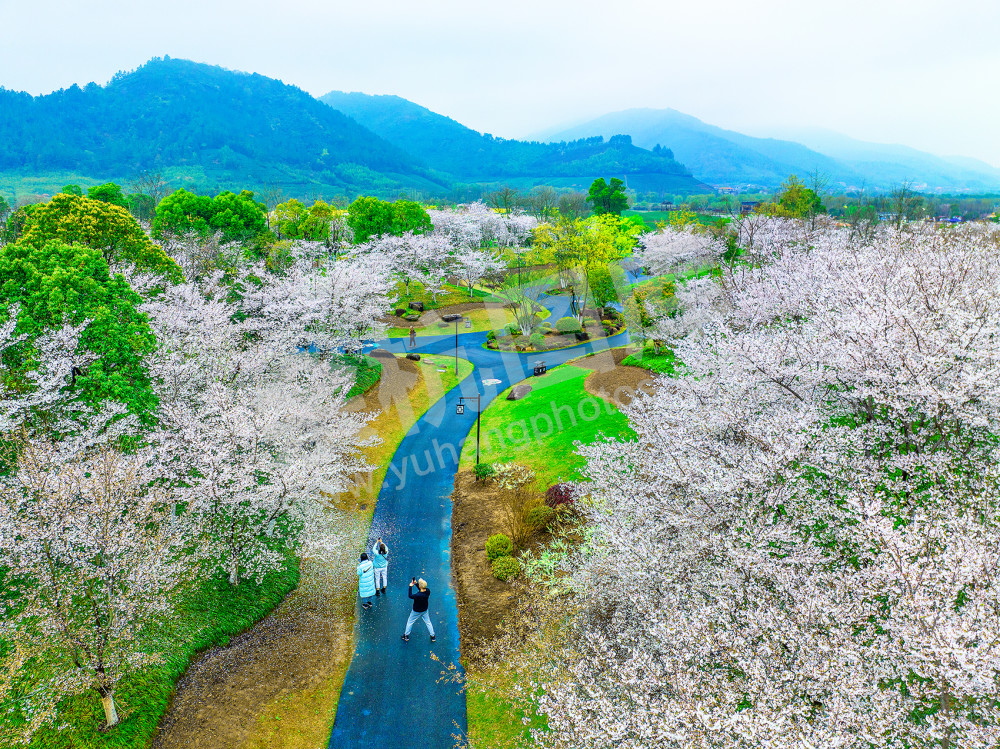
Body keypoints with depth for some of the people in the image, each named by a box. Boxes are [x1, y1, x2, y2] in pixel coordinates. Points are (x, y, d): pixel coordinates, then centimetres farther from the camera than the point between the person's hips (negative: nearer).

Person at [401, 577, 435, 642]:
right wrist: (416, 583, -5)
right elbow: (422, 590, 0)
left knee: (410, 622, 19)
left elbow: (410, 596, -21)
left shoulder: (418, 595, -40)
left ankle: (406, 636, 35)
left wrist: (410, 587, -14)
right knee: (428, 622, 22)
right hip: (425, 610, 5)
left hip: (416, 612, -5)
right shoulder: (428, 591, -22)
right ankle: (432, 636, 32)